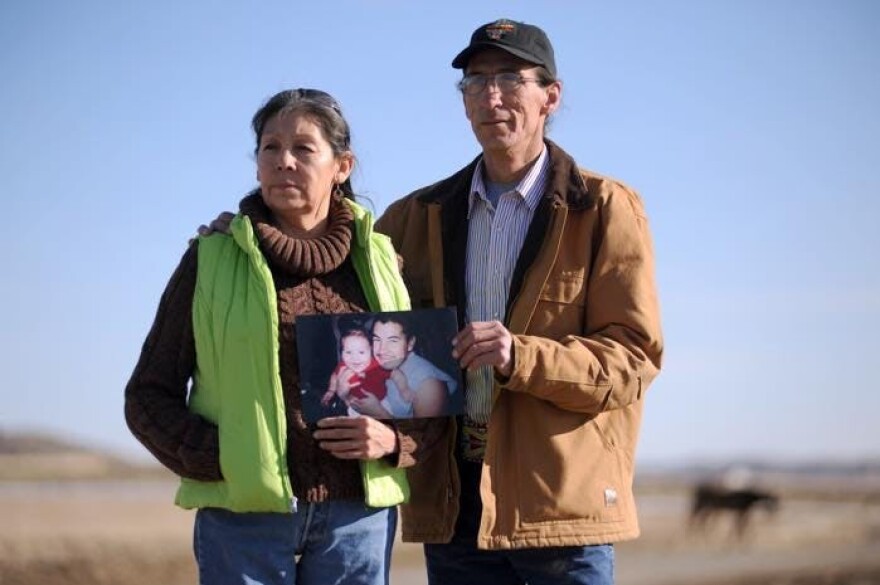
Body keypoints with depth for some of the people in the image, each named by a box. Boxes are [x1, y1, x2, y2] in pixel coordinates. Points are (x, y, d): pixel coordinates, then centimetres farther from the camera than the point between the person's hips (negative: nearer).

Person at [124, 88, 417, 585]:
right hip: (243, 512, -1)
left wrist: (394, 440, -6)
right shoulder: (212, 259, 3)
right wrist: (213, 457, -10)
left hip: (359, 513, 2)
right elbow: (149, 395, 6)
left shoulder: (380, 260, 8)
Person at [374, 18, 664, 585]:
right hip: (454, 500, 4)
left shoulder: (606, 209, 1)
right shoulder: (418, 217, 14)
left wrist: (522, 359, -21)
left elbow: (633, 355, -5)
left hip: (565, 497, -4)